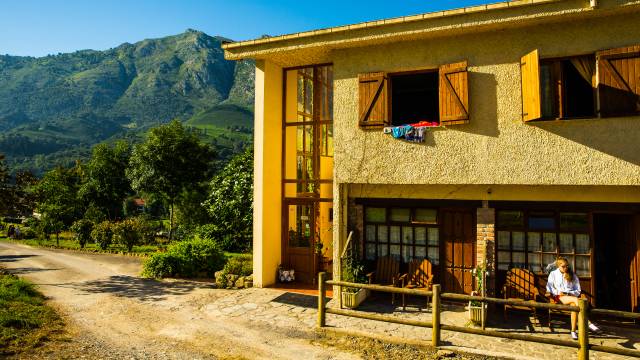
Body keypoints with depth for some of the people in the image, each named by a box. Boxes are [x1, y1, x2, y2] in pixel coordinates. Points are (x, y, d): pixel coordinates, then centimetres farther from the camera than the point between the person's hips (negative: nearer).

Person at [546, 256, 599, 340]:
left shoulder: (573, 276, 19)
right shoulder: (553, 274, 15)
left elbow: (578, 291, 14)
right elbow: (549, 287, 8)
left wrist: (570, 293, -6)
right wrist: (557, 292, -10)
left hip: (571, 296, 2)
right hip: (559, 297, -2)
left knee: (574, 305, -37)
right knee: (576, 300, -35)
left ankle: (573, 331, -38)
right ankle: (588, 323, -42)